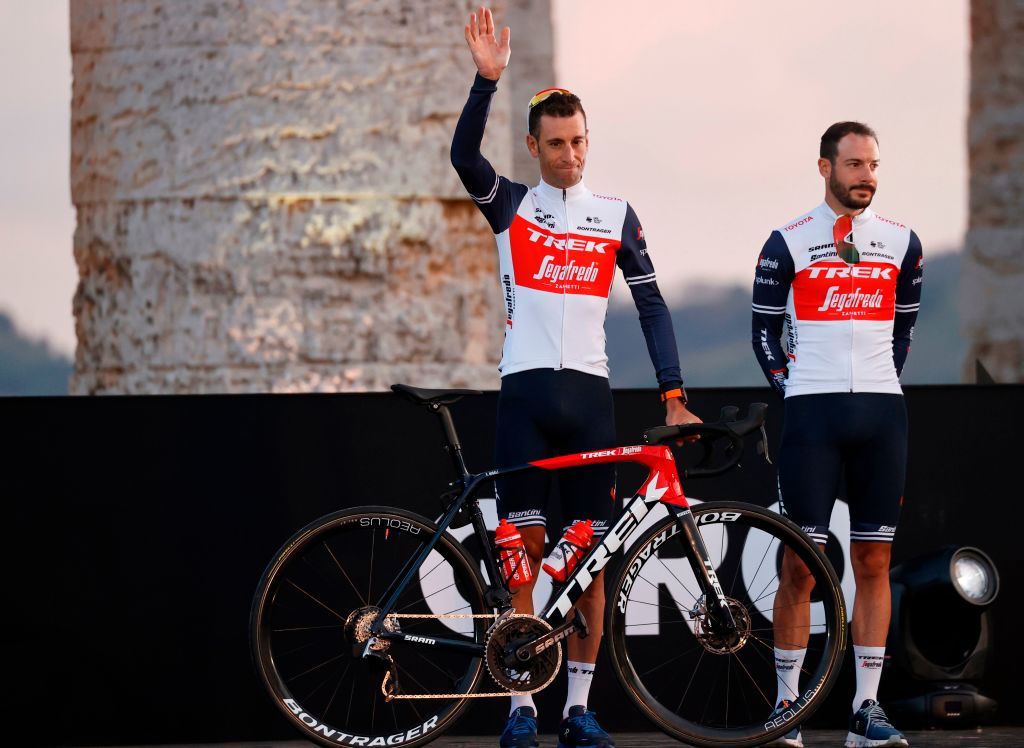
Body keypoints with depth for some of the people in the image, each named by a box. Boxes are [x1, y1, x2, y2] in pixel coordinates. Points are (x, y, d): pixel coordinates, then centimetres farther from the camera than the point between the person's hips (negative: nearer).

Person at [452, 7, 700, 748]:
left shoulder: (615, 215, 9)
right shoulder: (510, 206, 5)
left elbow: (651, 303, 7)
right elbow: (464, 155, -13)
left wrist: (673, 394, -2)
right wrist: (488, 78, -27)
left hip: (591, 394, 1)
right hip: (526, 389, -1)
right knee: (524, 551, -3)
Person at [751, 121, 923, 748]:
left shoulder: (901, 243, 10)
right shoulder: (789, 243, 2)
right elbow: (765, 329, 7)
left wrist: (883, 385, 11)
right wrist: (791, 389, -1)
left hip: (882, 414, 3)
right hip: (812, 414, -3)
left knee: (875, 562, 1)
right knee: (801, 565, -5)